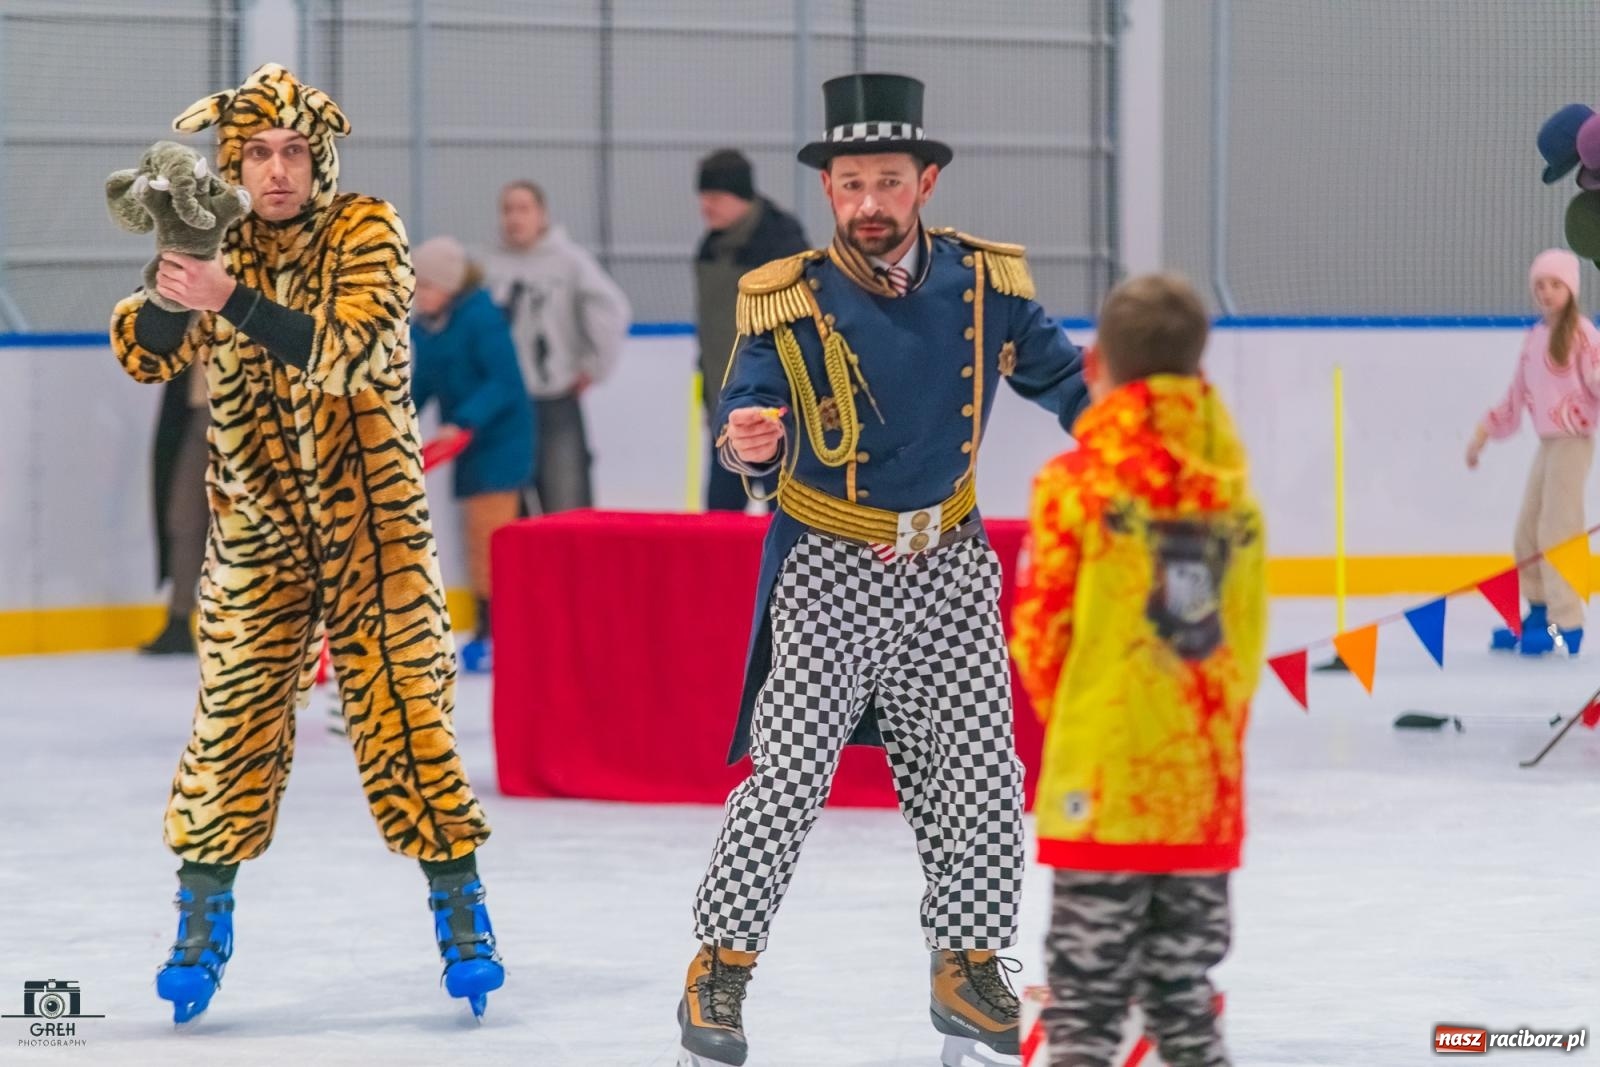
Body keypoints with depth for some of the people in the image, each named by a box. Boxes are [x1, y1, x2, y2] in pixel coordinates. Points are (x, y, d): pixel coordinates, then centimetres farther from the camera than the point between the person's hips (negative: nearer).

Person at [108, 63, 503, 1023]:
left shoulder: (364, 232, -10)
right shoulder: (217, 246, -1)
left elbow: (352, 349, -26)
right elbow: (145, 354, -11)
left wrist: (234, 301, -37)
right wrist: (174, 291, -33)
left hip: (373, 519, -2)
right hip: (257, 526, 2)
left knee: (401, 704, -4)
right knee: (234, 710, -1)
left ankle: (461, 905, 8)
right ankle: (204, 915, 12)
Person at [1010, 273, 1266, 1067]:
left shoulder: (1079, 481, -9)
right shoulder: (1231, 488, 5)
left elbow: (1039, 635, -7)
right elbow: (1245, 642, 8)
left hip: (1101, 787, -5)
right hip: (1206, 788, 5)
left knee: (1085, 1001, 0)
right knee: (1186, 1001, 13)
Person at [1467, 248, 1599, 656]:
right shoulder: (1534, 337, 12)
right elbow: (1517, 395, 20)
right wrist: (1486, 431, 22)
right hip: (1547, 442, 8)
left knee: (1555, 532, -11)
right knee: (1527, 533, 11)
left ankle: (1566, 626, -9)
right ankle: (1540, 613, 22)